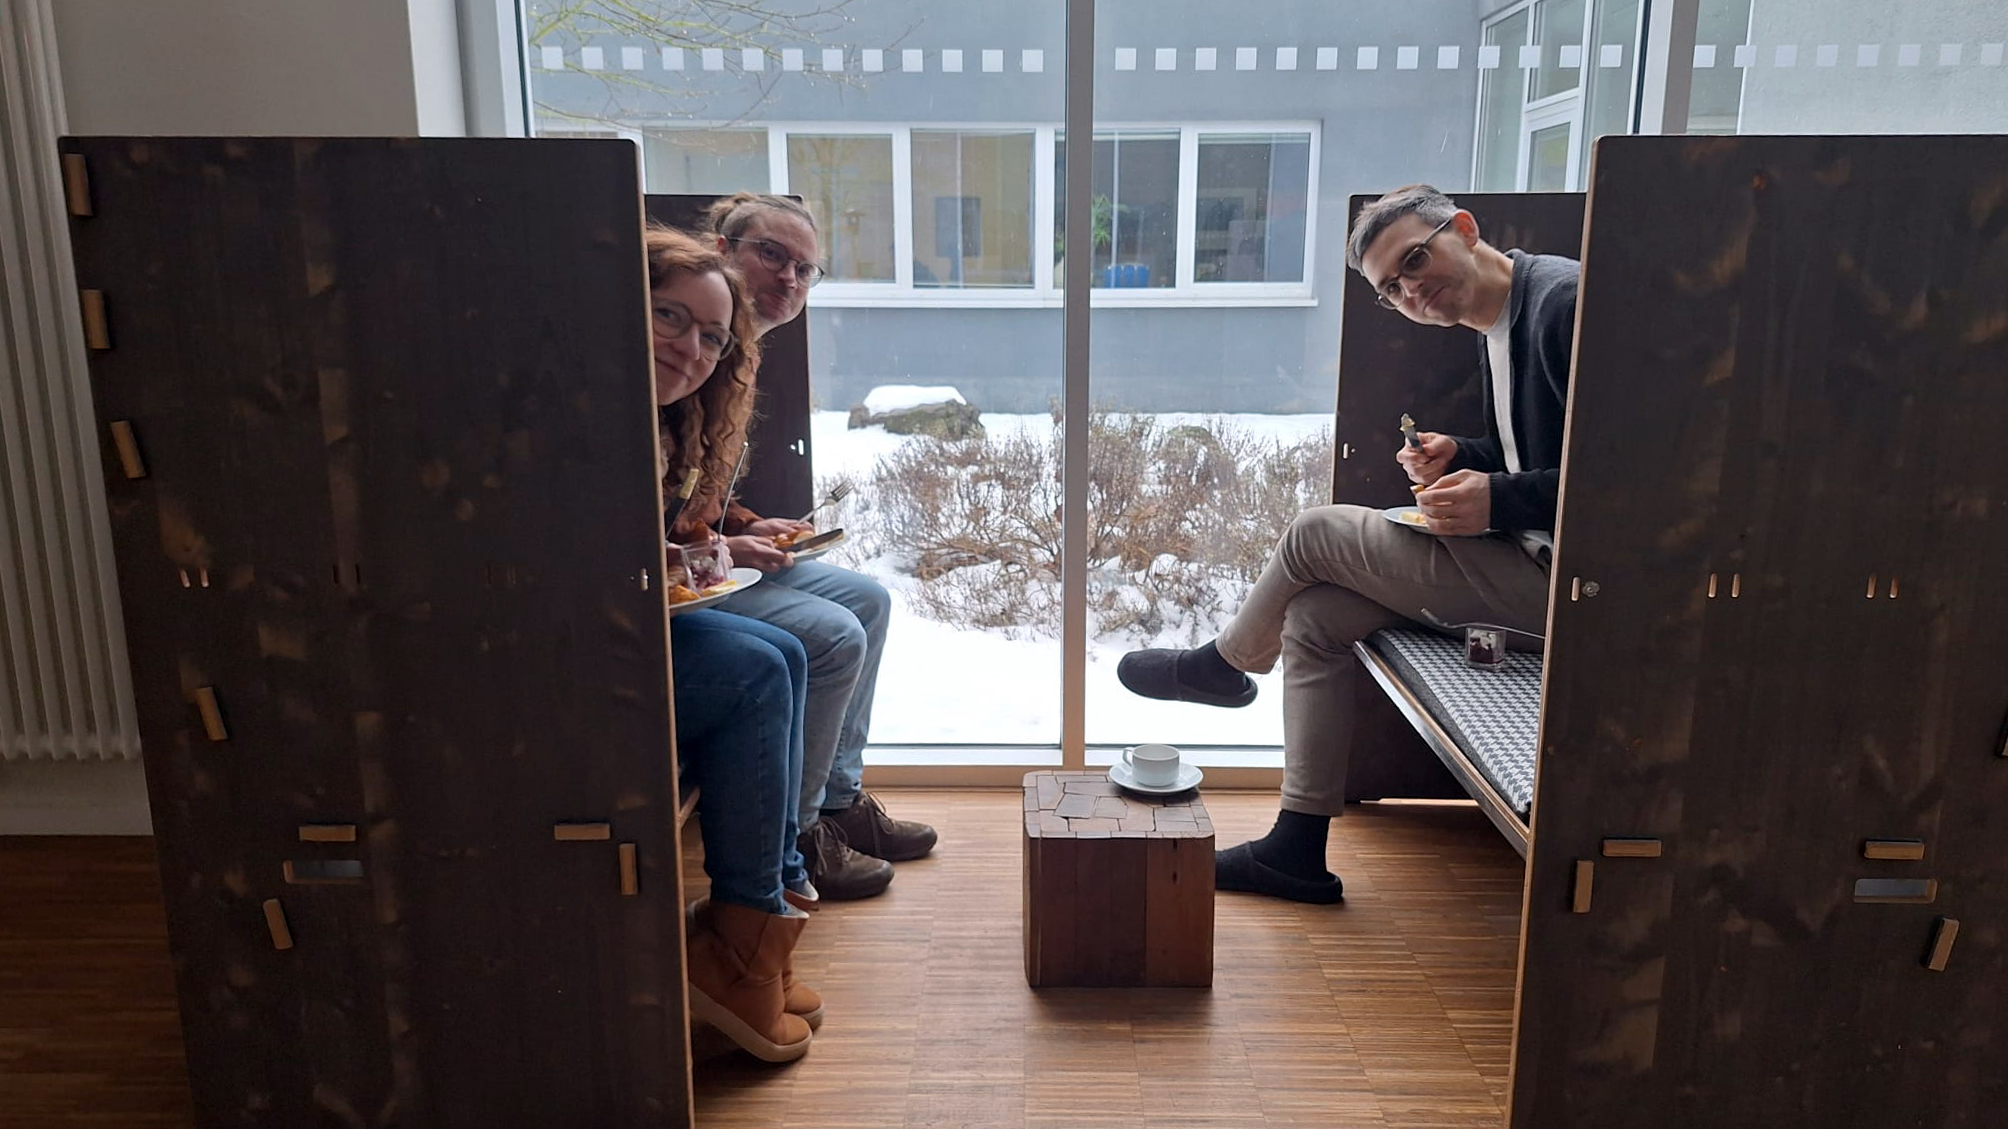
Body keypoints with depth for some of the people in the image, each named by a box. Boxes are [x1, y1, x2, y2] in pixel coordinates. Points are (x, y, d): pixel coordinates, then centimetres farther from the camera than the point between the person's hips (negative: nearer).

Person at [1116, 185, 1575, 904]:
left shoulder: (1562, 300, -17)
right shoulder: (1495, 327, 14)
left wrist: (1499, 500, -24)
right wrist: (1460, 458, 4)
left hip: (1562, 574, -10)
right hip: (1526, 557, 10)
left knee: (1315, 535, -8)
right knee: (1314, 616, 4)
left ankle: (1225, 664, 23)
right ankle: (1297, 850, 9)